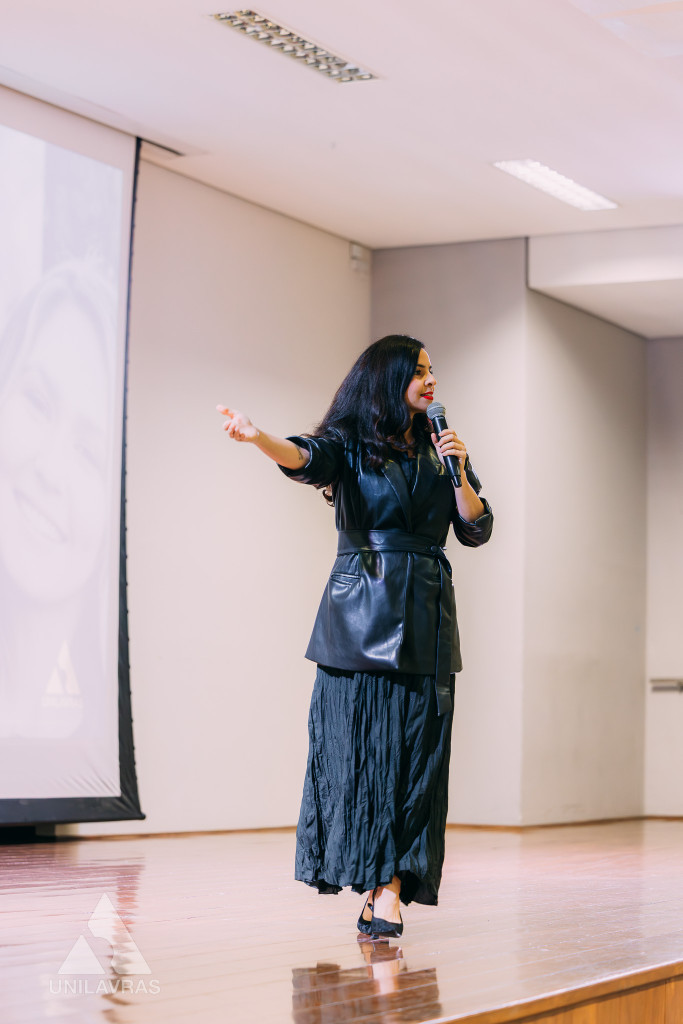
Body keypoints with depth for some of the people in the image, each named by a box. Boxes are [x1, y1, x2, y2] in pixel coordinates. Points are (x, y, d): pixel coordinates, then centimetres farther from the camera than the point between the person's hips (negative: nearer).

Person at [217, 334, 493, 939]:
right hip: (361, 610, -3)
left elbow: (476, 531, 11)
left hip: (425, 616, 3)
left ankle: (390, 890, -8)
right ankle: (373, 881, 4)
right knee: (358, 744, -7)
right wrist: (258, 438, -40)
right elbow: (305, 459, -19)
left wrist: (458, 471, -3)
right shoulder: (351, 444, 4)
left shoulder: (439, 453, 16)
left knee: (414, 751, -5)